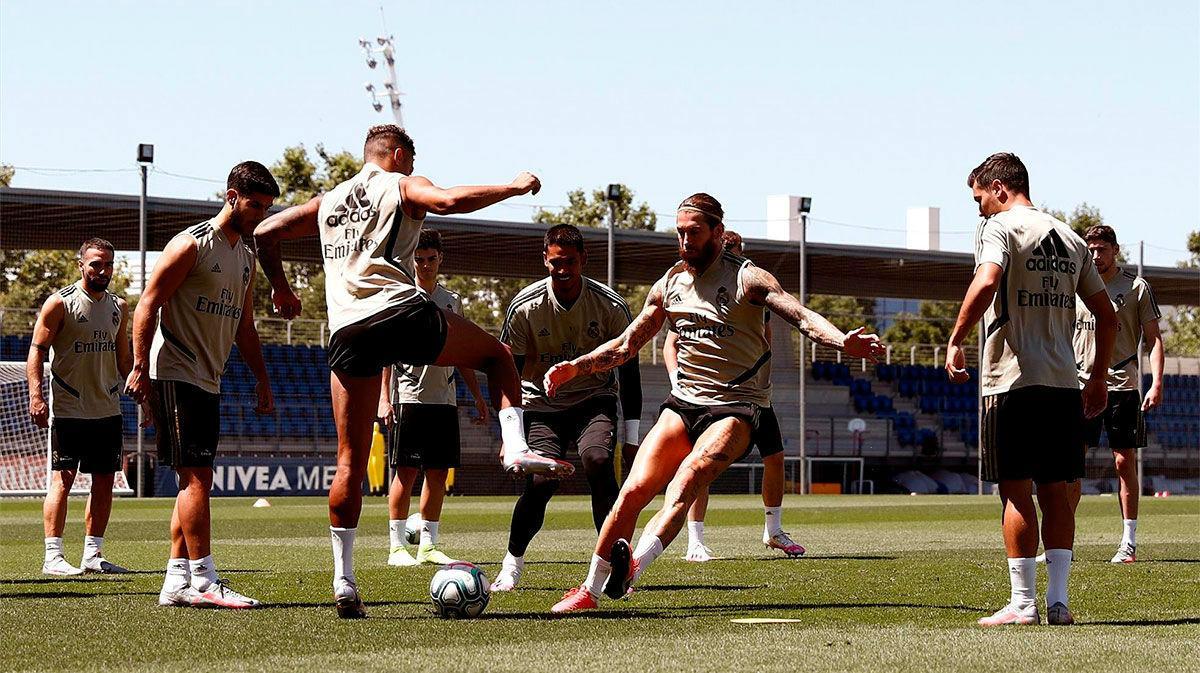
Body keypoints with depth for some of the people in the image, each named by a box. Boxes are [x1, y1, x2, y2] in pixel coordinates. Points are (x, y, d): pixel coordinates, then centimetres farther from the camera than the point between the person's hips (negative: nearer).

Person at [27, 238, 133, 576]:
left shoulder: (118, 306, 12)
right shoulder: (60, 303, -7)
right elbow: (37, 350, -8)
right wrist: (36, 395, -18)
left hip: (107, 409, 6)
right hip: (68, 410, -6)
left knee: (104, 481, 6)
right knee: (62, 478, -9)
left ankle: (92, 554, 13)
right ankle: (53, 556, -8)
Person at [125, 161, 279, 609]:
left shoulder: (245, 256, 16)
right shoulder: (192, 244, -9)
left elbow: (244, 326, 24)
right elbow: (147, 305, -13)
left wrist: (262, 381, 18)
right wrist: (141, 367, -20)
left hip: (208, 382, 9)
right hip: (174, 375, -9)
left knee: (197, 480, 7)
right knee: (195, 477, -12)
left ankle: (176, 582, 10)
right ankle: (203, 582, -13)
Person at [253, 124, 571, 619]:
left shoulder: (328, 202, 27)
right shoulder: (402, 187, 11)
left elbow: (265, 232, 24)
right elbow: (450, 201, -10)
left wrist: (280, 288, 36)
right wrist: (513, 188, 1)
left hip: (346, 332, 4)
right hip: (400, 312, -4)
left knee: (351, 461, 6)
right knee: (498, 355, 20)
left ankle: (344, 581, 1)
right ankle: (515, 448, -2)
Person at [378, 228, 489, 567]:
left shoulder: (451, 301, 15)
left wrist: (478, 396, 17)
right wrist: (384, 399, -12)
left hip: (444, 399, 5)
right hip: (409, 396, -5)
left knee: (439, 473, 4)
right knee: (406, 471, -6)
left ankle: (428, 545, 10)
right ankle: (397, 546, -2)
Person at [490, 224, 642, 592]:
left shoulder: (611, 306, -11)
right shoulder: (525, 306, -12)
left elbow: (629, 370, -1)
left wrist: (632, 437, -3)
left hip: (595, 400, 0)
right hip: (543, 405, 0)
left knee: (597, 460, -29)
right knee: (541, 480, -19)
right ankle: (512, 563, 6)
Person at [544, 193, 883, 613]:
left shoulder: (747, 279, -5)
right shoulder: (669, 285, 11)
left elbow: (801, 317, -16)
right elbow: (625, 346, 21)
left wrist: (842, 342, -35)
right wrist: (575, 367, 8)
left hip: (736, 408, -4)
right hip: (684, 403, 4)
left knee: (688, 476, -28)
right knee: (636, 488, -11)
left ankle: (633, 567, -41)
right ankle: (590, 590, -1)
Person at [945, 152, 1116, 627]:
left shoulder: (1000, 227, -4)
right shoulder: (1070, 238, 16)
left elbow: (986, 283, -24)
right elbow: (1107, 315, 18)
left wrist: (955, 342, -15)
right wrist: (1099, 379, 24)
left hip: (1012, 379, -6)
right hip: (1063, 383, 6)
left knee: (1017, 493, -3)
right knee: (1055, 493, 10)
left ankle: (1023, 604, -2)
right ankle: (1058, 601, 8)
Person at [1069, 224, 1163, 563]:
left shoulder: (1136, 287, 1)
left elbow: (1154, 339, 1)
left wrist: (1156, 383, -10)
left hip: (1123, 386, -3)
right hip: (1082, 385, 3)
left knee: (1125, 463, 0)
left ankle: (1129, 543, 7)